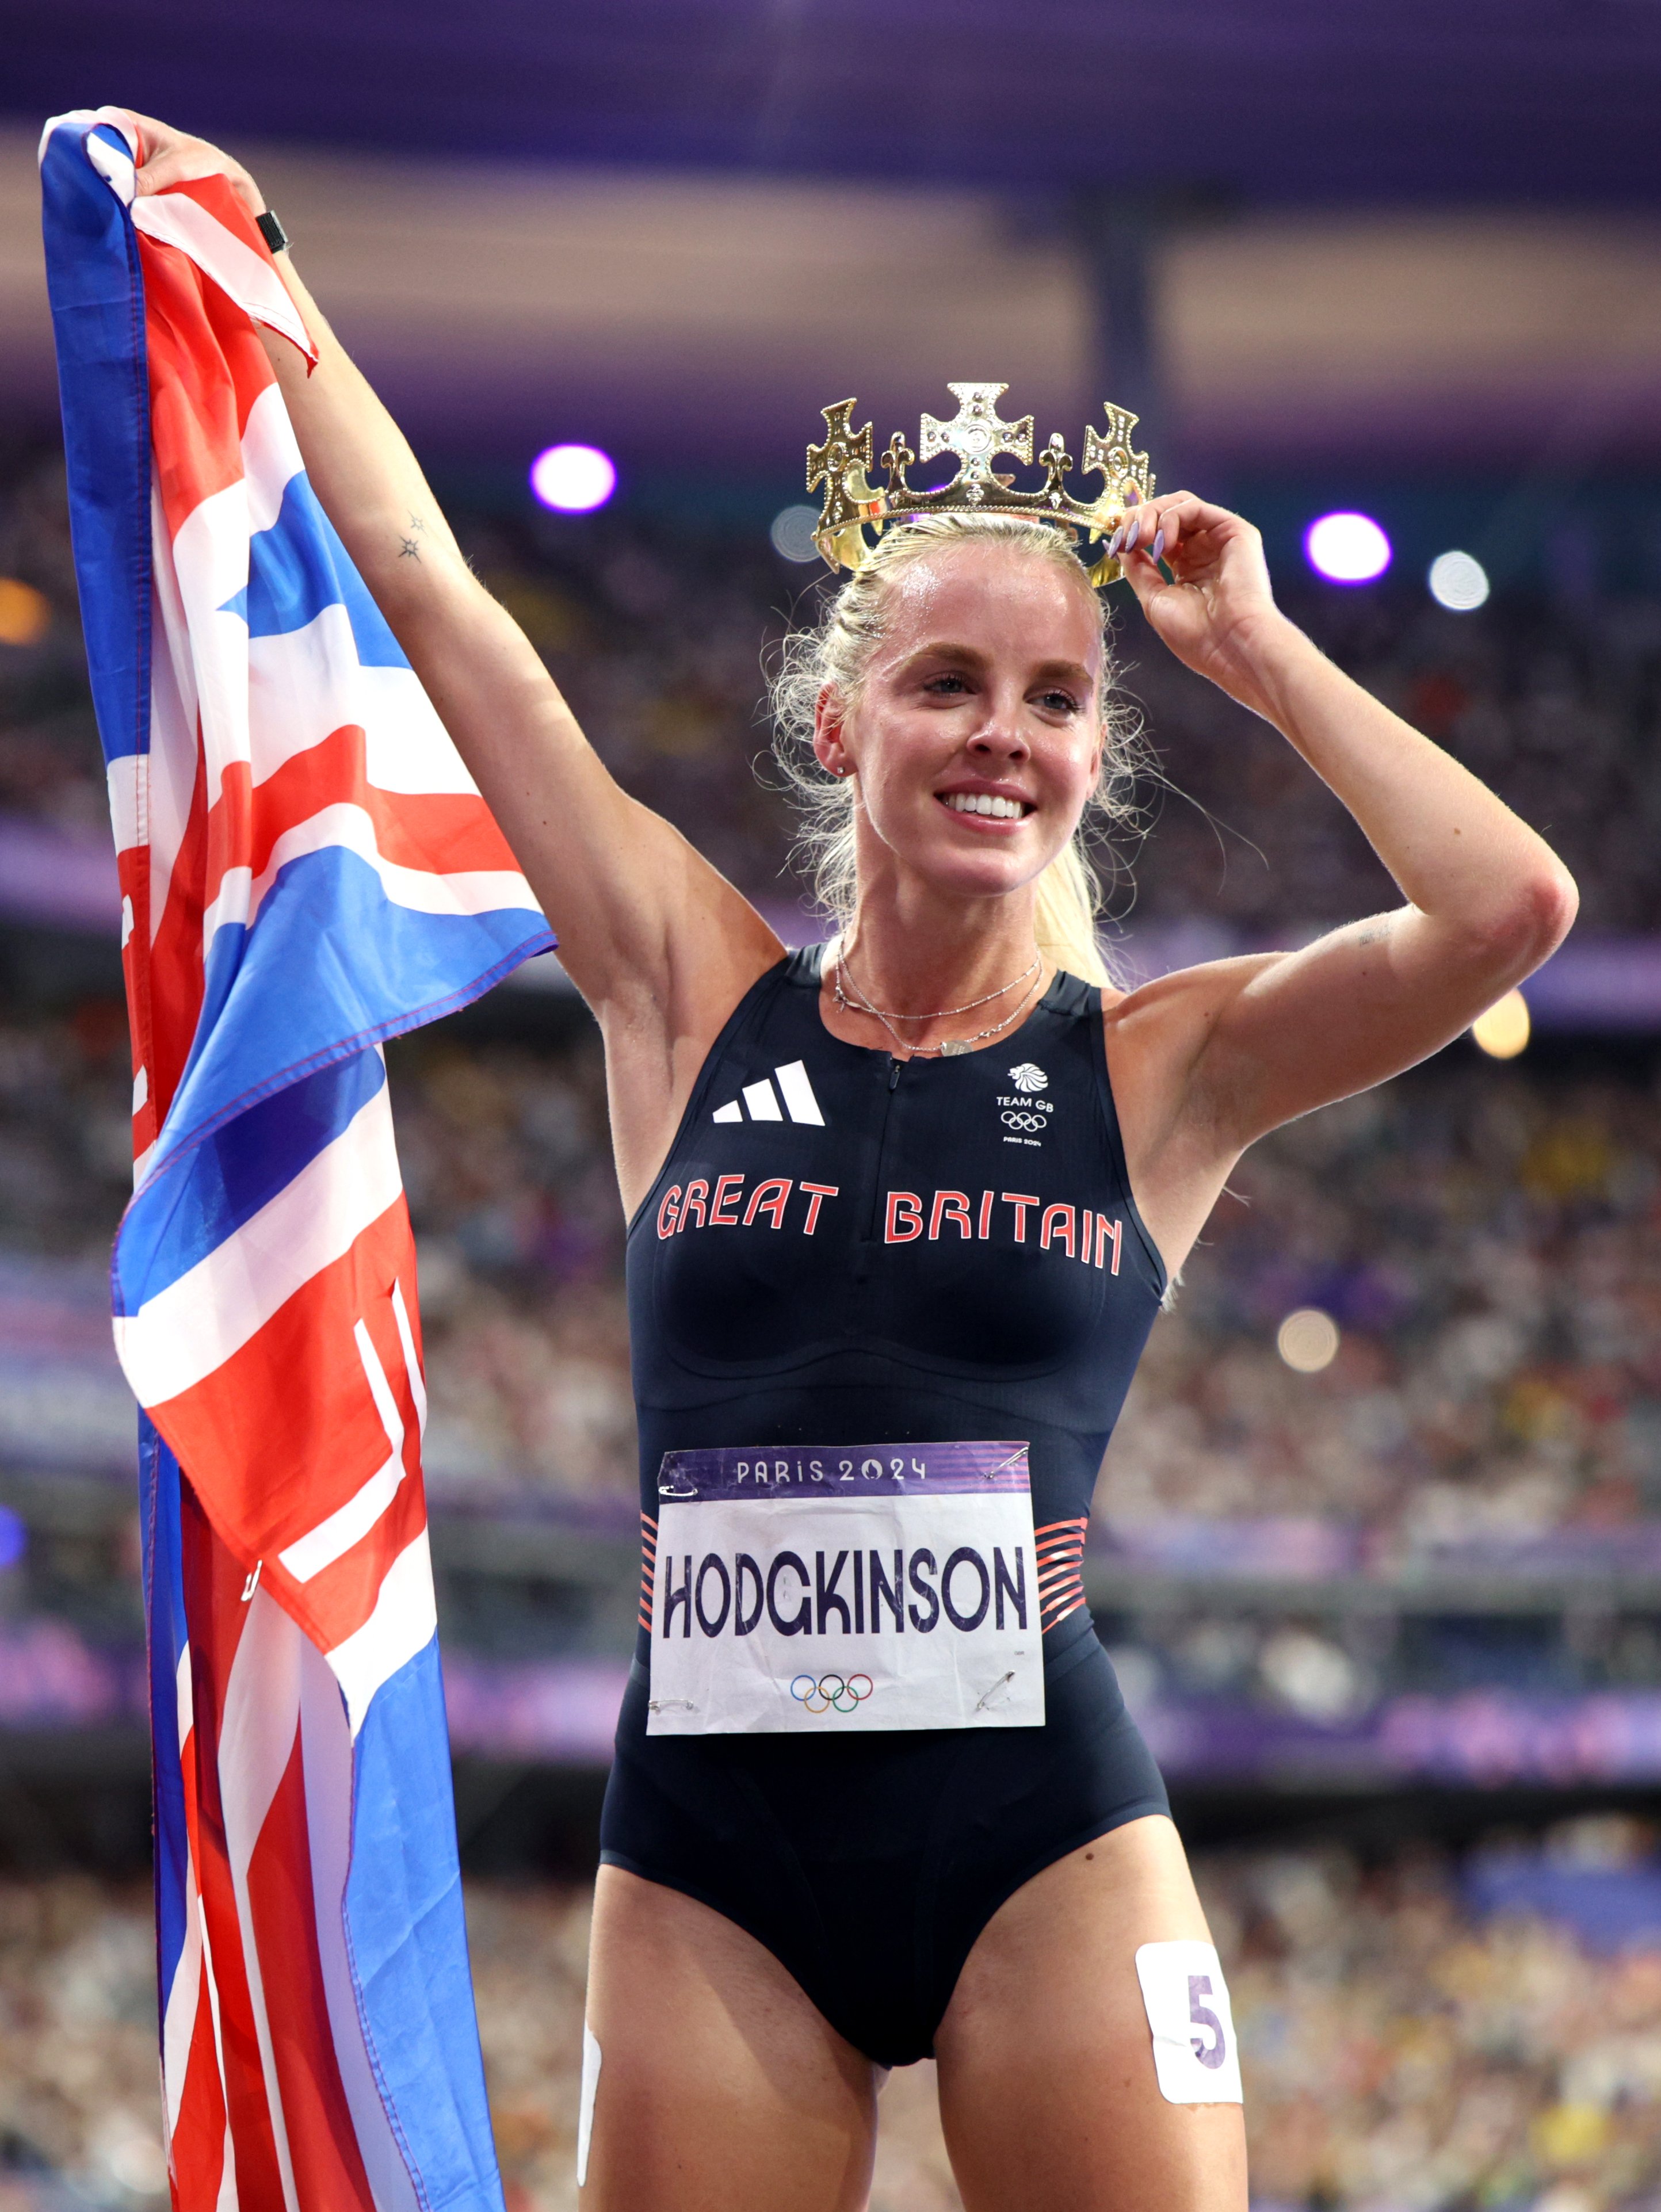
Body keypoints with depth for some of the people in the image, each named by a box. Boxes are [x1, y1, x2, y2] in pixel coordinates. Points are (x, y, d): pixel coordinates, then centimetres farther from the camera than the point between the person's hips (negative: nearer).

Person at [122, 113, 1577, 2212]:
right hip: (708, 1837, 1)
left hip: (1041, 1824, -1)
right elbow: (420, 573, 12)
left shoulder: (1160, 1065, 5)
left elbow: (1511, 904, -11)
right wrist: (254, 270, 17)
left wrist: (1255, 650, -1)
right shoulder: (694, 995, 8)